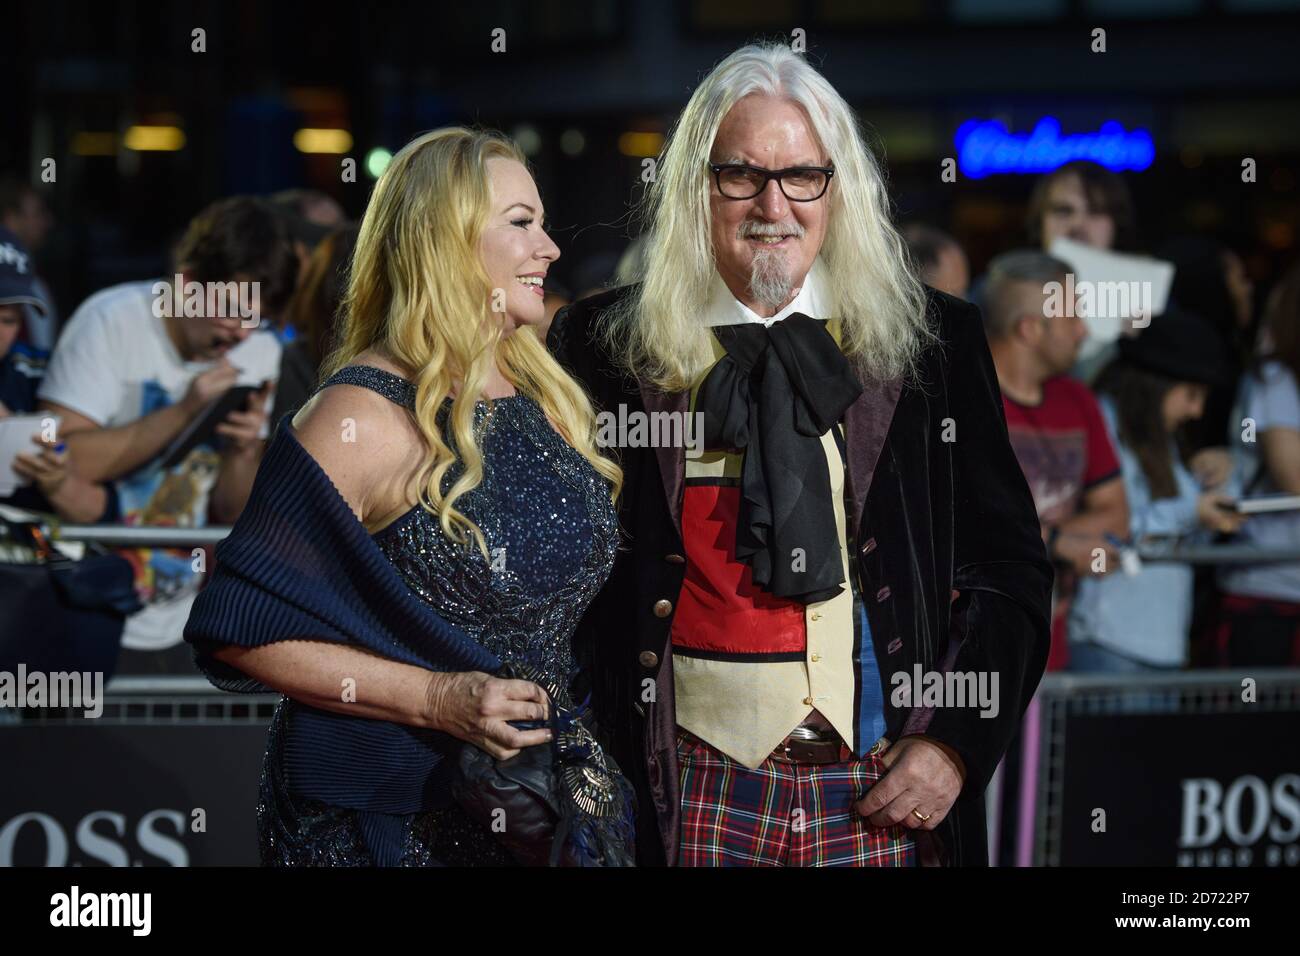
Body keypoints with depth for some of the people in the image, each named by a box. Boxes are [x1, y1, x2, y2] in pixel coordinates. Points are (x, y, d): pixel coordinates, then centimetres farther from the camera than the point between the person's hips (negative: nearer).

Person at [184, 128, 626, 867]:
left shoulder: (548, 397, 6)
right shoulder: (366, 419, -15)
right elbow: (241, 631, -17)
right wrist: (435, 699, -22)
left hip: (535, 799, 6)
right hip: (389, 819, -6)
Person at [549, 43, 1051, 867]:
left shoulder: (937, 340, 4)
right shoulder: (604, 346, 2)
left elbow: (1011, 567, 6)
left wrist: (956, 741, -4)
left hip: (888, 795, 1)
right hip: (700, 791, -1)